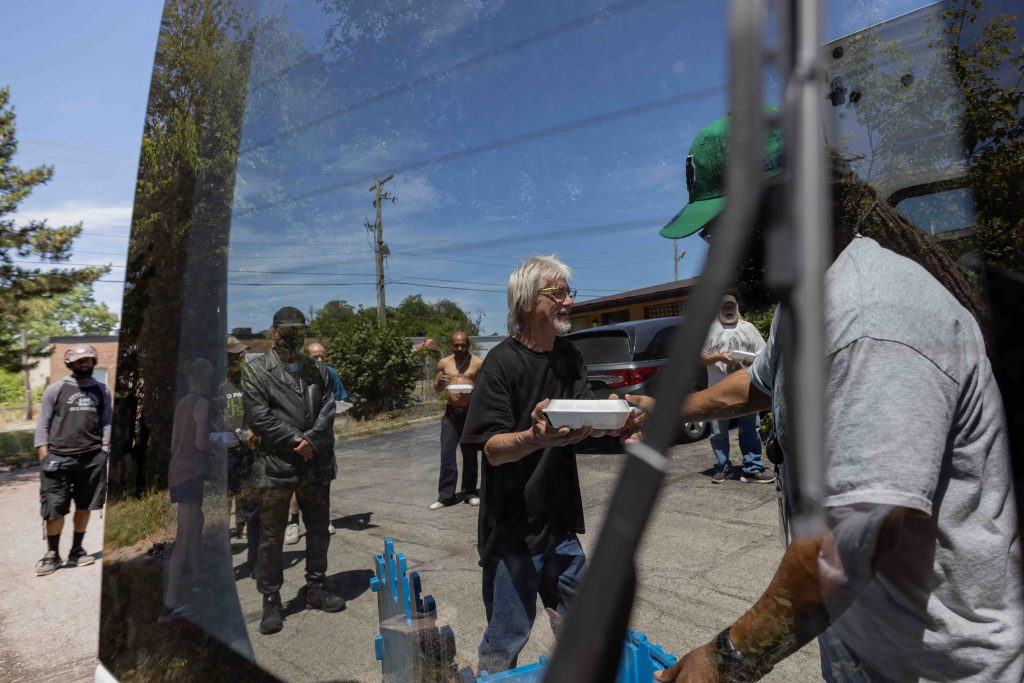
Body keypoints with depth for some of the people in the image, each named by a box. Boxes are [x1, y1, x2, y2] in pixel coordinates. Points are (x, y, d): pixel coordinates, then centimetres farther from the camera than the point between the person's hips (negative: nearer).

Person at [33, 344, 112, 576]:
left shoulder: (101, 391, 9)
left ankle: (76, 550, 22)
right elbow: (43, 424, 2)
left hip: (92, 457, 2)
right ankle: (52, 555, 16)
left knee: (84, 506, 9)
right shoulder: (56, 389, 2)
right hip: (59, 457, -2)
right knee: (54, 509, 1)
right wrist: (44, 457, -4)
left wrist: (104, 449, 0)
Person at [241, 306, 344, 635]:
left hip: (316, 462, 4)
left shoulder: (317, 369, 10)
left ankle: (316, 588, 31)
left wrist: (312, 441, -13)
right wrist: (295, 440, -13)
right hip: (276, 464, -4)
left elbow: (328, 409, 2)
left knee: (318, 530, 14)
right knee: (271, 536, 6)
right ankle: (271, 600, 22)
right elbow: (258, 416, -11)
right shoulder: (255, 371, -3)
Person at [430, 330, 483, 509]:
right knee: (447, 454, 0)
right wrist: (440, 382, -10)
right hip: (451, 413, 2)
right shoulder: (444, 363, 6)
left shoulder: (478, 363, -2)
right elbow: (437, 389, 13)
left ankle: (470, 492, 19)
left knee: (470, 454, 8)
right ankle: (445, 495, 7)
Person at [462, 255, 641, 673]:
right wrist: (535, 438, -40)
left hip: (559, 521, 7)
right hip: (512, 525, -6)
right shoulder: (503, 363, -17)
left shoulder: (569, 357, 3)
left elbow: (589, 426, 1)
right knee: (506, 638, 9)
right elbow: (494, 450, -20)